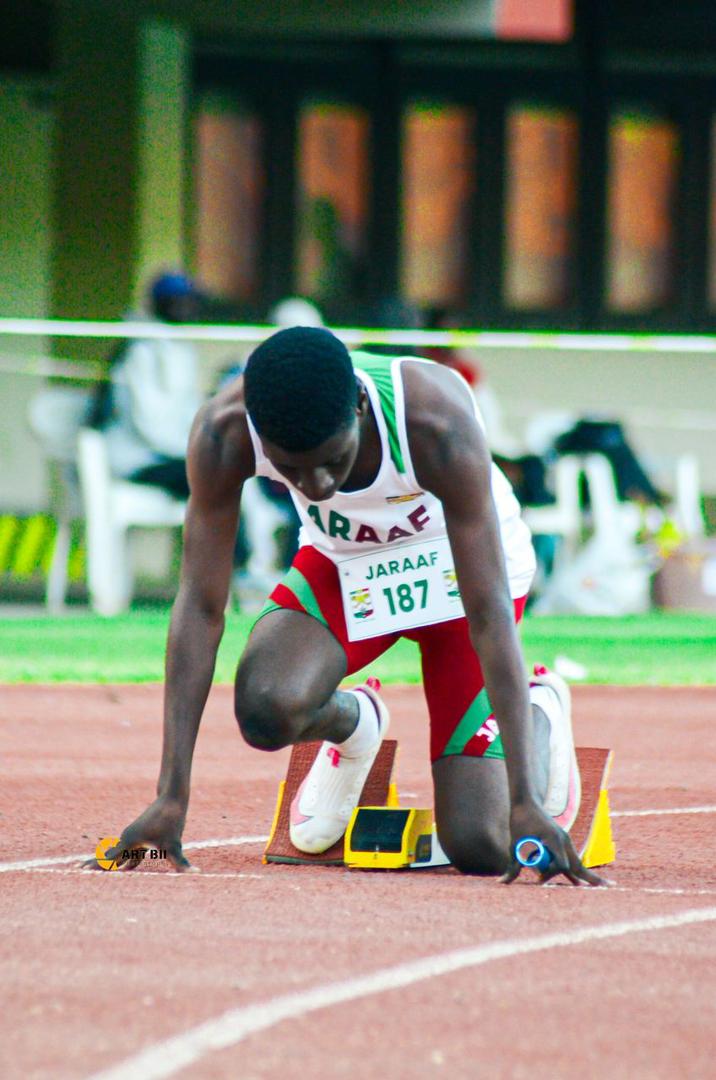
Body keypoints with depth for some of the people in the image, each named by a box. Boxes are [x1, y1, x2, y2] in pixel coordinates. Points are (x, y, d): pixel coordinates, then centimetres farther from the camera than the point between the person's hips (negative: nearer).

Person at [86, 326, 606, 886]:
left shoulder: (438, 425, -37)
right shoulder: (224, 434, -31)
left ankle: (539, 711, 24)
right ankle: (350, 722, 7)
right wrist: (171, 798, -31)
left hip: (454, 566, -2)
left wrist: (525, 803, -39)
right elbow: (200, 607, -26)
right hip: (345, 566, 2)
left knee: (481, 849, -10)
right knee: (265, 711, -31)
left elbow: (490, 615, -35)